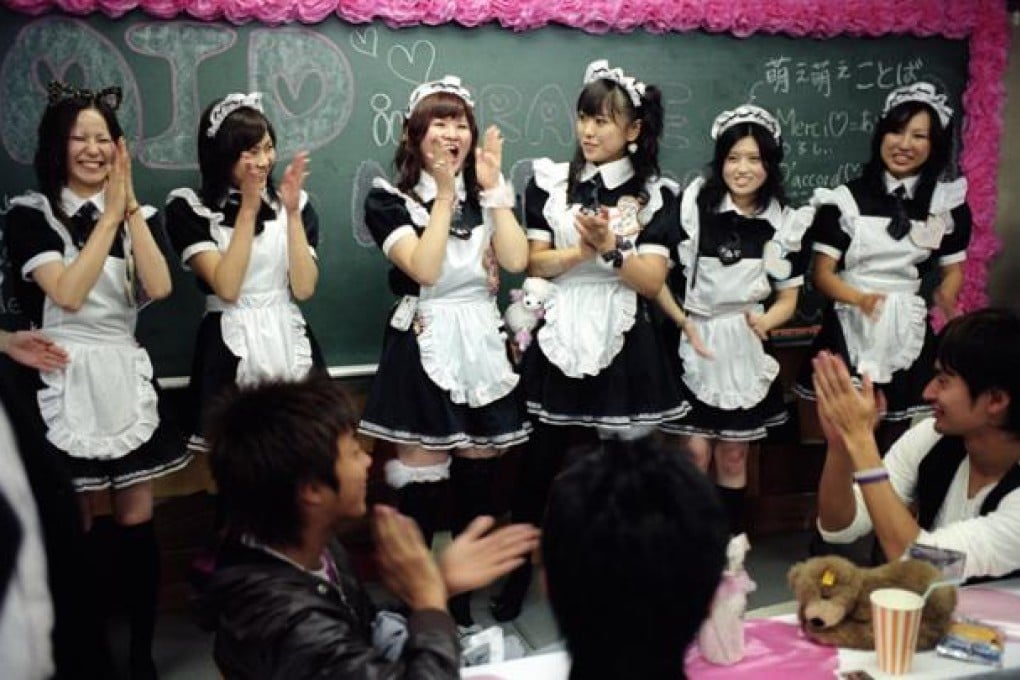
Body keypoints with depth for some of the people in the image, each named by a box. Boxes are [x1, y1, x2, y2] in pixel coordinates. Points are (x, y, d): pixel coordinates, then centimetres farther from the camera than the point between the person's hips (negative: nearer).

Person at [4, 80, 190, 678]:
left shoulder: (135, 213, 8)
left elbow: (159, 288, -9)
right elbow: (68, 293, -19)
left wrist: (129, 204, -12)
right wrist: (110, 215, -15)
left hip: (127, 380, 4)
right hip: (66, 384, -3)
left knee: (138, 525, 6)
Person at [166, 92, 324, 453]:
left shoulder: (293, 203, 6)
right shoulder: (189, 208, -3)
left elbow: (304, 288, -4)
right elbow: (227, 287, -14)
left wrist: (292, 212, -11)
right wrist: (248, 209, -14)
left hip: (290, 342, 3)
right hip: (230, 349, -3)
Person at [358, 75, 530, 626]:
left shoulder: (484, 196, 14)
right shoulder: (389, 199, -1)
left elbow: (516, 260, -3)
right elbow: (424, 269, -16)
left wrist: (493, 186, -3)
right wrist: (445, 195, -12)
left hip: (483, 349, 5)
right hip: (424, 350, -4)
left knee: (477, 479, 8)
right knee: (421, 486, -4)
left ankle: (463, 606, 22)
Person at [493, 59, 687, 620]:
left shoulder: (656, 195, 2)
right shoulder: (548, 181, 5)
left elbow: (651, 281, -6)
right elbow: (536, 263, -1)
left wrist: (609, 247, -20)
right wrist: (585, 250, -16)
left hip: (621, 342, 0)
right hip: (559, 336, 1)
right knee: (540, 461, 4)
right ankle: (518, 569, 19)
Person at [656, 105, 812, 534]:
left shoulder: (784, 223, 2)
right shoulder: (693, 205, -8)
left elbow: (788, 298, 9)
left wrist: (763, 322, -11)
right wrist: (684, 323, -17)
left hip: (745, 349, 3)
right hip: (693, 344, -3)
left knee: (733, 457, 12)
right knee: (695, 453, -1)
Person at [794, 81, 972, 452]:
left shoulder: (949, 203, 2)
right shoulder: (846, 198, -4)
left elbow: (952, 269, 12)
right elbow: (822, 274, -5)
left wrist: (944, 298, -12)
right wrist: (861, 299, -25)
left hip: (908, 333, 2)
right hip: (850, 331, -2)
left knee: (894, 441, 12)